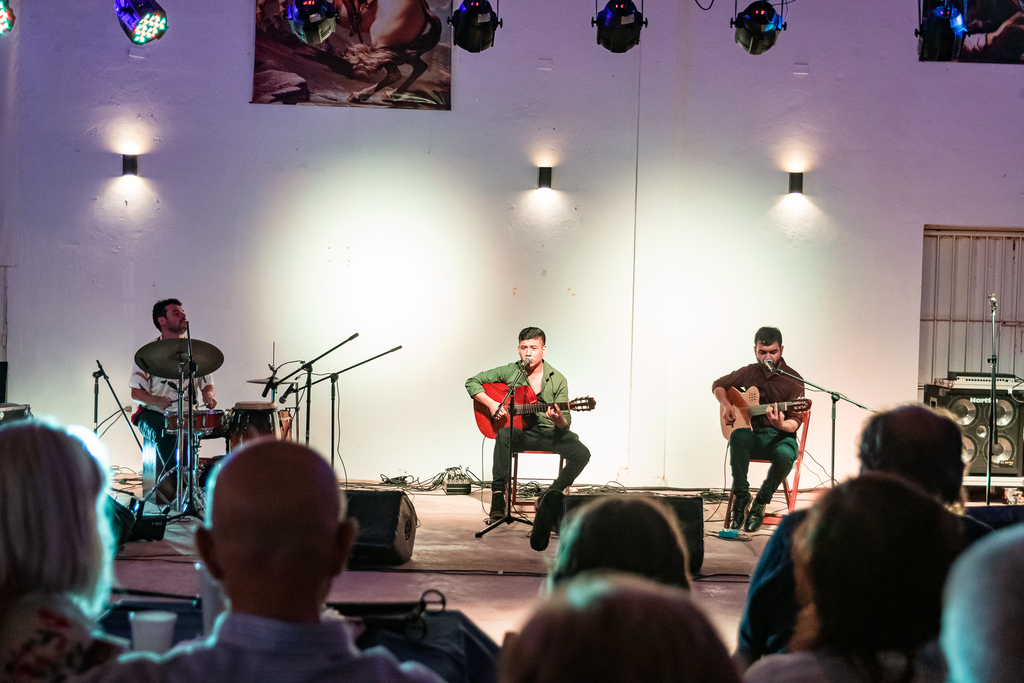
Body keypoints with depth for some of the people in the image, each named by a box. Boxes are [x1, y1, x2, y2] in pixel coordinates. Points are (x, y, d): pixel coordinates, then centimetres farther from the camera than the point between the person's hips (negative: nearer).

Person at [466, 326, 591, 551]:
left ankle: (551, 496, -2)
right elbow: (472, 382, 3)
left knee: (581, 454, -25)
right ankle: (498, 498, -38)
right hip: (521, 431, -1)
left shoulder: (557, 380, -4)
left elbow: (565, 424, -4)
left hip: (549, 432, 1)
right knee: (503, 434, -37)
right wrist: (491, 404, -11)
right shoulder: (510, 372, -1)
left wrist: (558, 420, -29)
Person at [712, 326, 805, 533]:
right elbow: (718, 385, 22)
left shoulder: (793, 380, -5)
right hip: (752, 434, 2)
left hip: (779, 437, -2)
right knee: (738, 436, -36)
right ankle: (741, 497, -22)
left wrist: (781, 425, -33)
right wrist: (726, 405, 2)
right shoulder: (749, 373, 7)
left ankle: (760, 503, -13)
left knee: (785, 455, -38)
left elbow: (794, 422, -10)